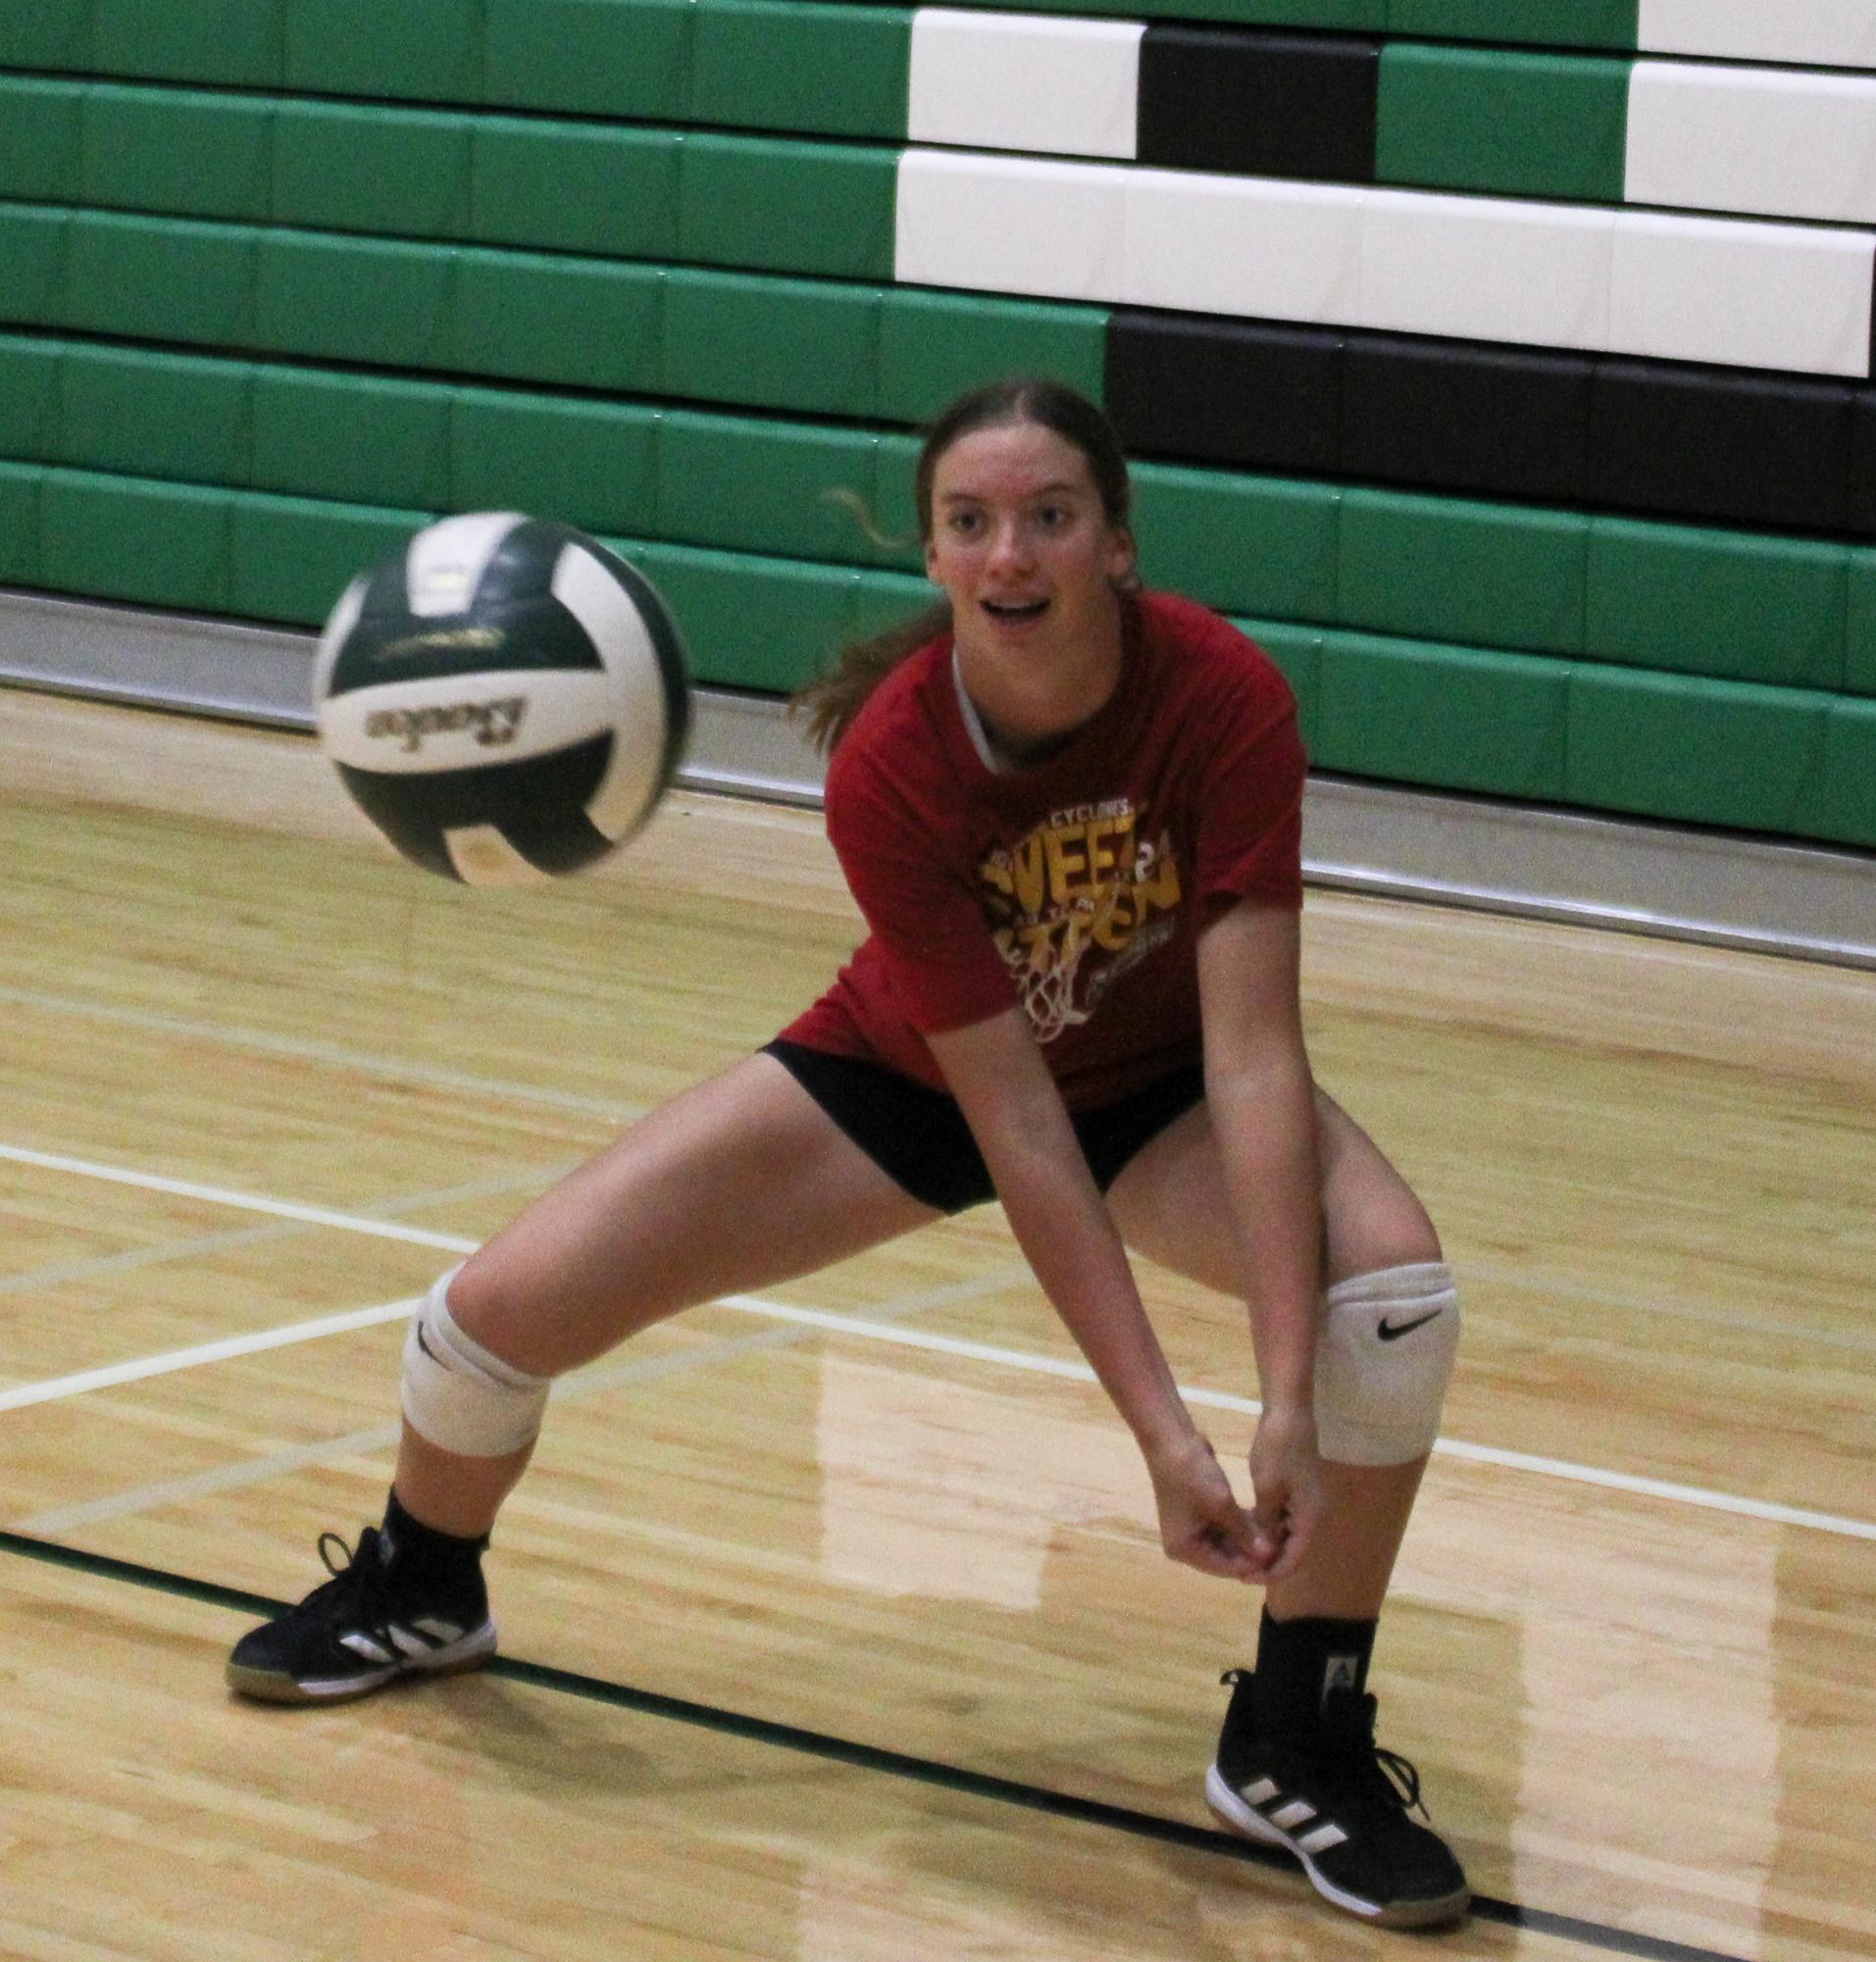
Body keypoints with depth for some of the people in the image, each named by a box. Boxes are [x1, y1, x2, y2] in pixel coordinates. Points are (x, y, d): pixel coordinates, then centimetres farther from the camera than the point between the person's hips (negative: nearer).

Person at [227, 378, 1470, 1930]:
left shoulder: (1222, 697, -32)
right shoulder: (888, 765, -31)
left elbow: (1254, 1051, -35)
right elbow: (1012, 1120, -31)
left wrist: (1291, 1400, -44)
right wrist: (1161, 1431, -38)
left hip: (1162, 1086, 0)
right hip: (910, 1074, 0)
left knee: (1394, 1280, -30)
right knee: (504, 1304, -10)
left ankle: (1298, 1743, -10)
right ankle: (420, 1591, 27)